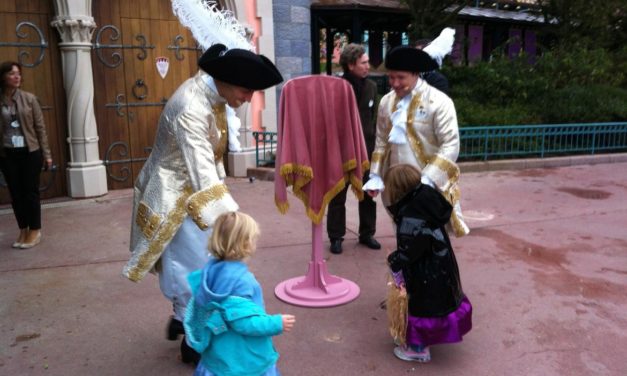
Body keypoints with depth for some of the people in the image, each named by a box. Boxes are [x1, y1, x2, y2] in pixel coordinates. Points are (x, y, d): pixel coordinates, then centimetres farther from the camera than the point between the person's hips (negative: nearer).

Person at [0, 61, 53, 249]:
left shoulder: (29, 99, -1)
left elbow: (40, 127, 0)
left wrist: (46, 153, -2)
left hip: (30, 152, -1)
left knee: (31, 191, 4)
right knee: (16, 193, 9)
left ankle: (35, 231, 15)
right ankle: (23, 230, 22)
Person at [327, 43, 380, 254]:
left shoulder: (371, 86, 5)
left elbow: (374, 117, 9)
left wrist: (375, 144, 5)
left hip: (366, 149, 4)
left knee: (368, 194, 11)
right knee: (337, 196, 6)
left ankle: (367, 233, 25)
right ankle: (336, 237, 17)